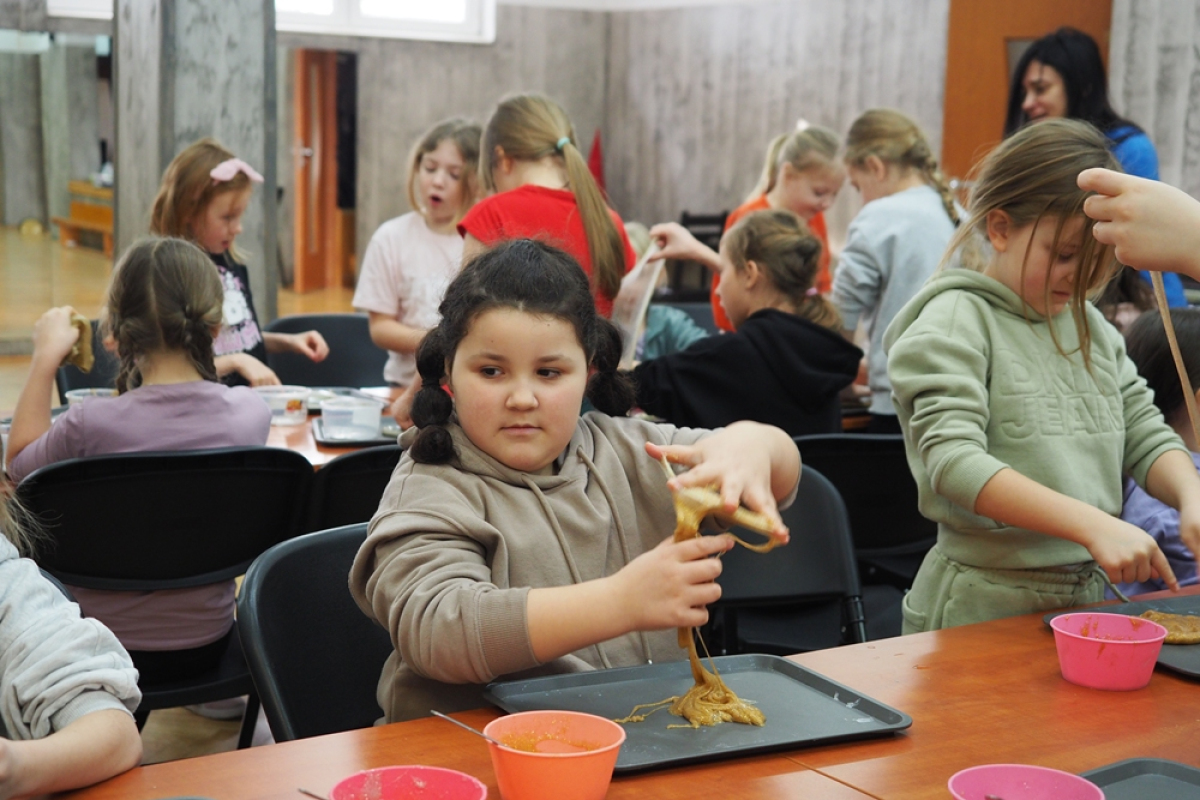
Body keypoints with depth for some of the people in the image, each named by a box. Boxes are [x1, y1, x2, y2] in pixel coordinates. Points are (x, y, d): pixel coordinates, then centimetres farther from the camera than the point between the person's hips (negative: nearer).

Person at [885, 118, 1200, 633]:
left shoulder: (1091, 326, 12)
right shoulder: (955, 321, -11)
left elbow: (1146, 434, 13)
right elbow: (953, 463, -23)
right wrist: (1092, 524, -31)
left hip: (1090, 593, 6)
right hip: (985, 606, -6)